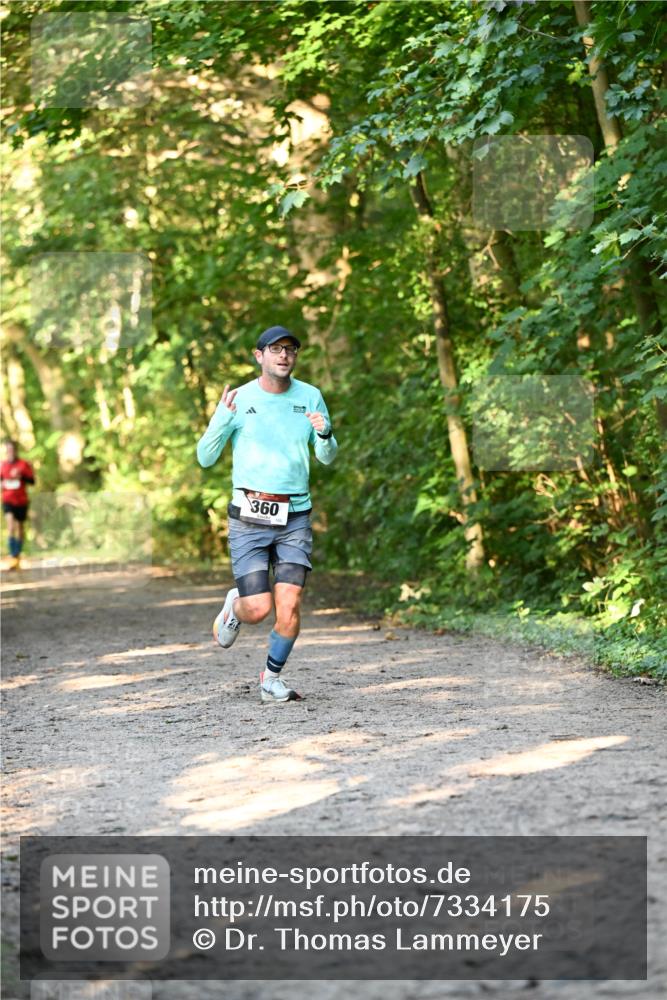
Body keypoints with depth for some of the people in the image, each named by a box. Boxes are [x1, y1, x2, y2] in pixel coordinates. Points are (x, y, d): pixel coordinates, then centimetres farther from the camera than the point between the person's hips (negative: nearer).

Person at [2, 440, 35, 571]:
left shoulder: (24, 465, -3)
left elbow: (32, 480, -4)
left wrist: (21, 476, -20)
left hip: (21, 501, 0)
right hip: (8, 500, 0)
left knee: (20, 528, 11)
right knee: (11, 526, -17)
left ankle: (17, 556, 28)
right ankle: (12, 557, -21)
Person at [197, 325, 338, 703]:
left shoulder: (310, 397, 5)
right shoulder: (240, 399, -2)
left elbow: (328, 458, 8)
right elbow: (205, 458, -2)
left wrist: (325, 434, -14)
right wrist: (223, 418, -18)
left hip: (295, 518, 2)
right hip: (250, 518, -2)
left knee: (289, 606, -8)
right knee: (258, 609, -9)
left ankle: (273, 678, 15)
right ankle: (235, 605, 29)